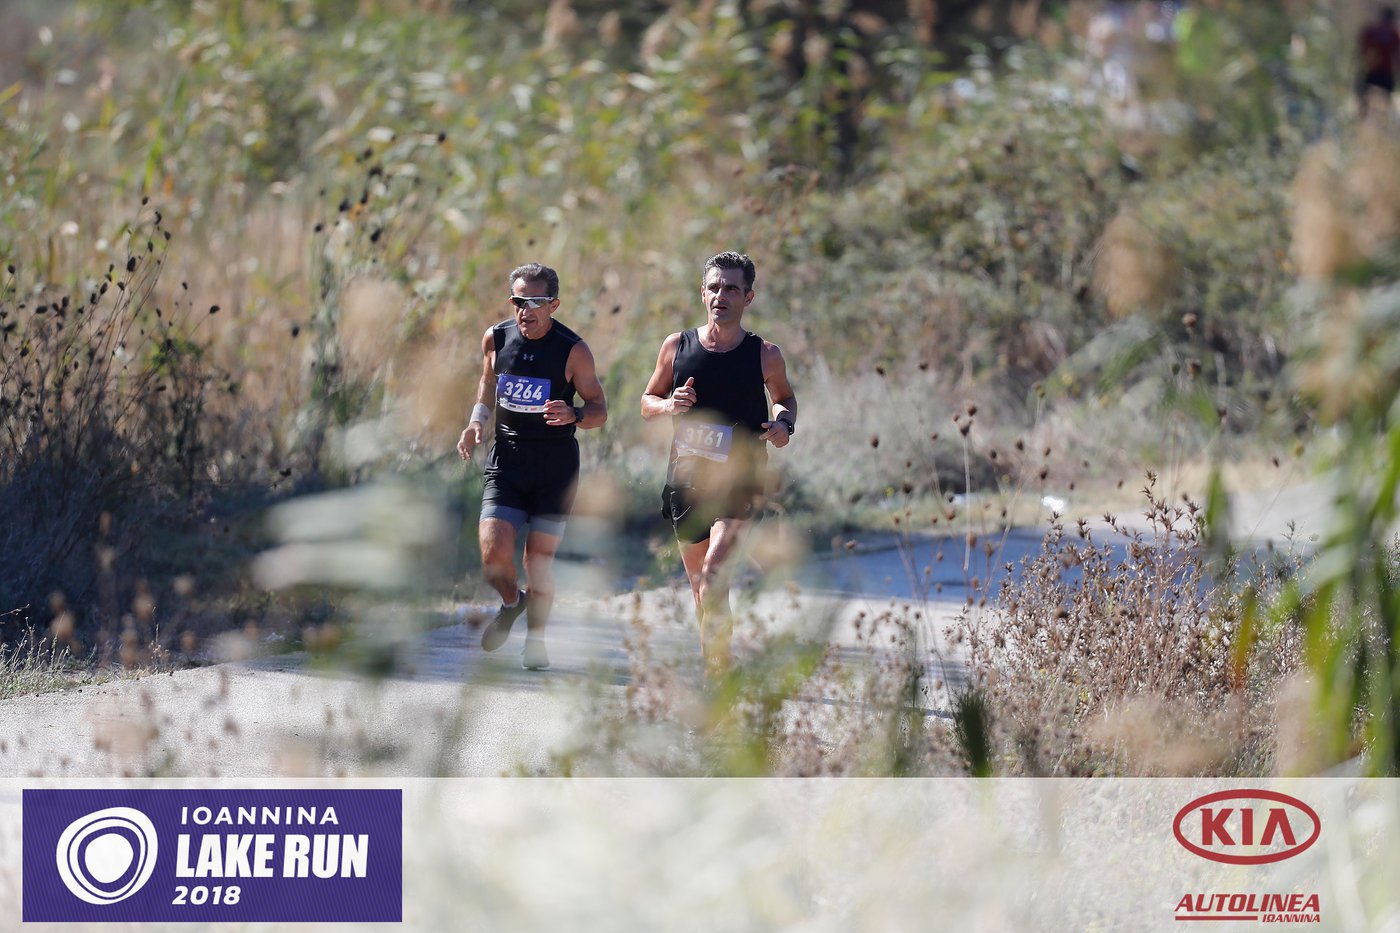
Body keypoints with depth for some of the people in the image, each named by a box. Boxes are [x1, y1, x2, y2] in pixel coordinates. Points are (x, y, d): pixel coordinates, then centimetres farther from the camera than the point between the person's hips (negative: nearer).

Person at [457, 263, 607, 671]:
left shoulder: (573, 350, -9)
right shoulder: (496, 338, 0)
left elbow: (599, 411, -3)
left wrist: (573, 415, -25)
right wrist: (476, 422, 4)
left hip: (556, 464, -2)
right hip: (506, 459, 2)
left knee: (540, 556, 0)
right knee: (494, 552, -12)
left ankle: (536, 638, 20)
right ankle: (511, 602, 21)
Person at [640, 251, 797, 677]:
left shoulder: (765, 355, -3)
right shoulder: (677, 346, 2)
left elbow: (784, 398, 16)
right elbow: (647, 403, 13)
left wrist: (783, 424, -6)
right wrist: (668, 406, -10)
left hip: (739, 479, -3)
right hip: (686, 478, 3)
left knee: (713, 570, -21)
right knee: (698, 578, 12)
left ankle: (716, 661, -18)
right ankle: (713, 660, 32)